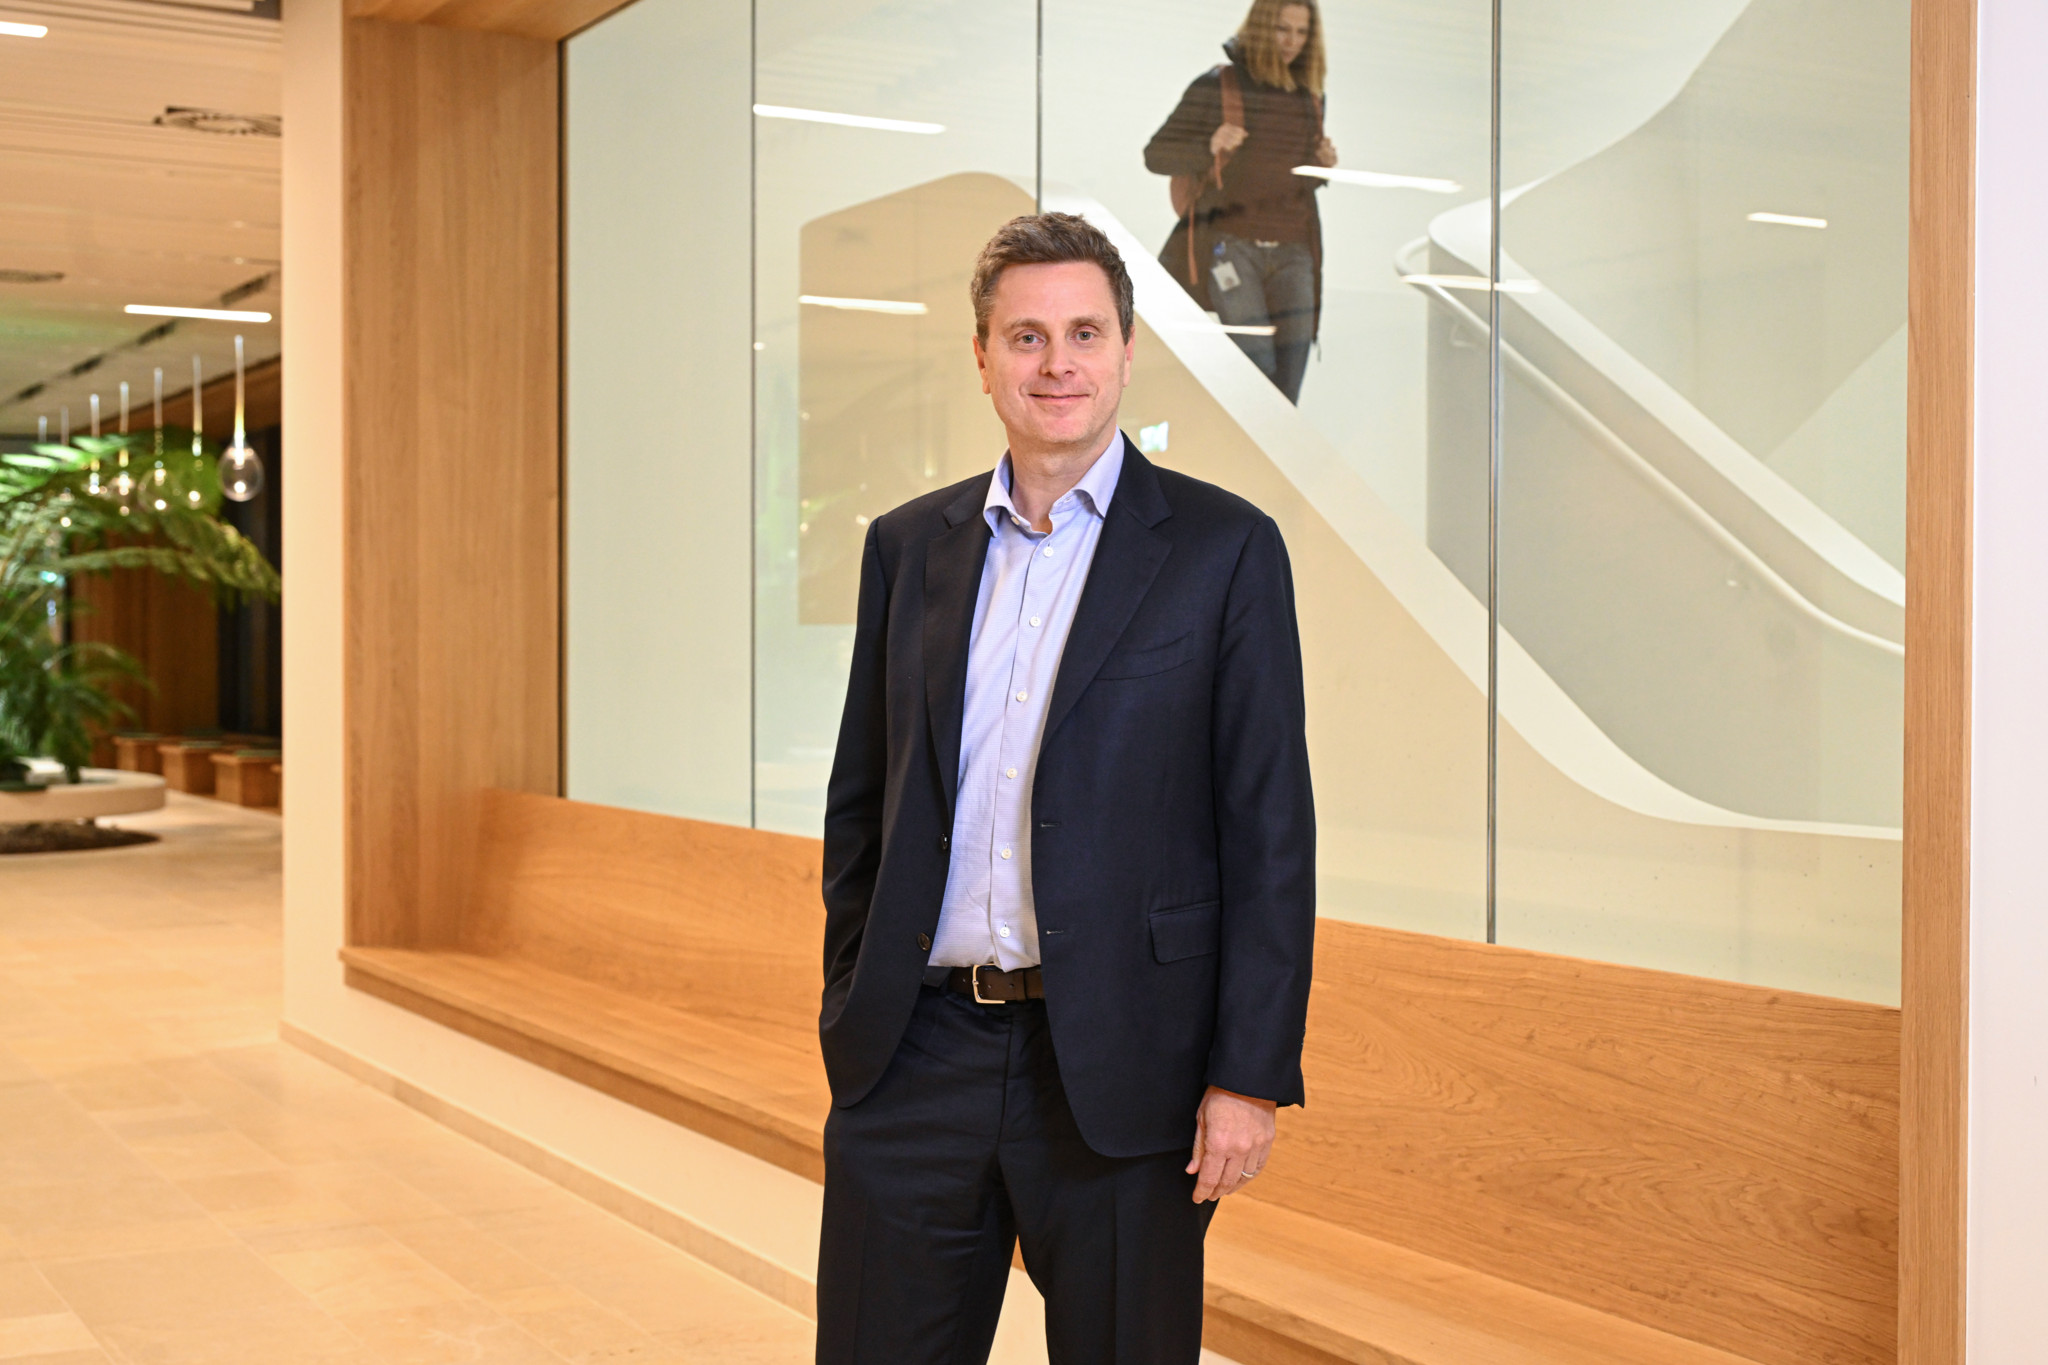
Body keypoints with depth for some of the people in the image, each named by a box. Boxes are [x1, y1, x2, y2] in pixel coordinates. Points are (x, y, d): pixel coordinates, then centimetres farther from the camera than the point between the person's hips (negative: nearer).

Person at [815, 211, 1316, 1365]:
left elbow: (1270, 829, -6)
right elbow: (861, 800, 14)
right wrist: (851, 1012, 10)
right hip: (919, 1053, 3)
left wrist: (1252, 1075, -10)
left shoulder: (1223, 548, -3)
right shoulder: (909, 545, 9)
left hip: (1120, 1070, -3)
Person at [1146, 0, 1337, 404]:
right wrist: (1209, 147, -23)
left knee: (1287, 378, -2)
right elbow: (1156, 155, -5)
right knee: (1257, 365, -18)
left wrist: (1325, 164, 0)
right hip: (1231, 245, -5)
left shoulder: (1310, 96, 12)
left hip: (1290, 253, 5)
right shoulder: (1216, 87, -4)